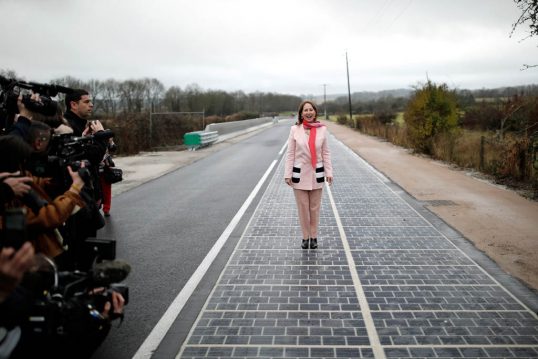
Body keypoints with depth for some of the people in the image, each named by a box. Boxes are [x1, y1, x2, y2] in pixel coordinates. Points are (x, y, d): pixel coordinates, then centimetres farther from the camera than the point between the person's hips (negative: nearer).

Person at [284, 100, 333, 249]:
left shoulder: (322, 129, -3)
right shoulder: (295, 129, -4)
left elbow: (326, 153, 3)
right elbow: (290, 153, -2)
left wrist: (329, 172, -1)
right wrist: (288, 174, -4)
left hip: (316, 174, 1)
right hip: (299, 173, -1)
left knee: (315, 208, 10)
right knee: (302, 207, 7)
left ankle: (314, 237, 24)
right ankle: (305, 237, 21)